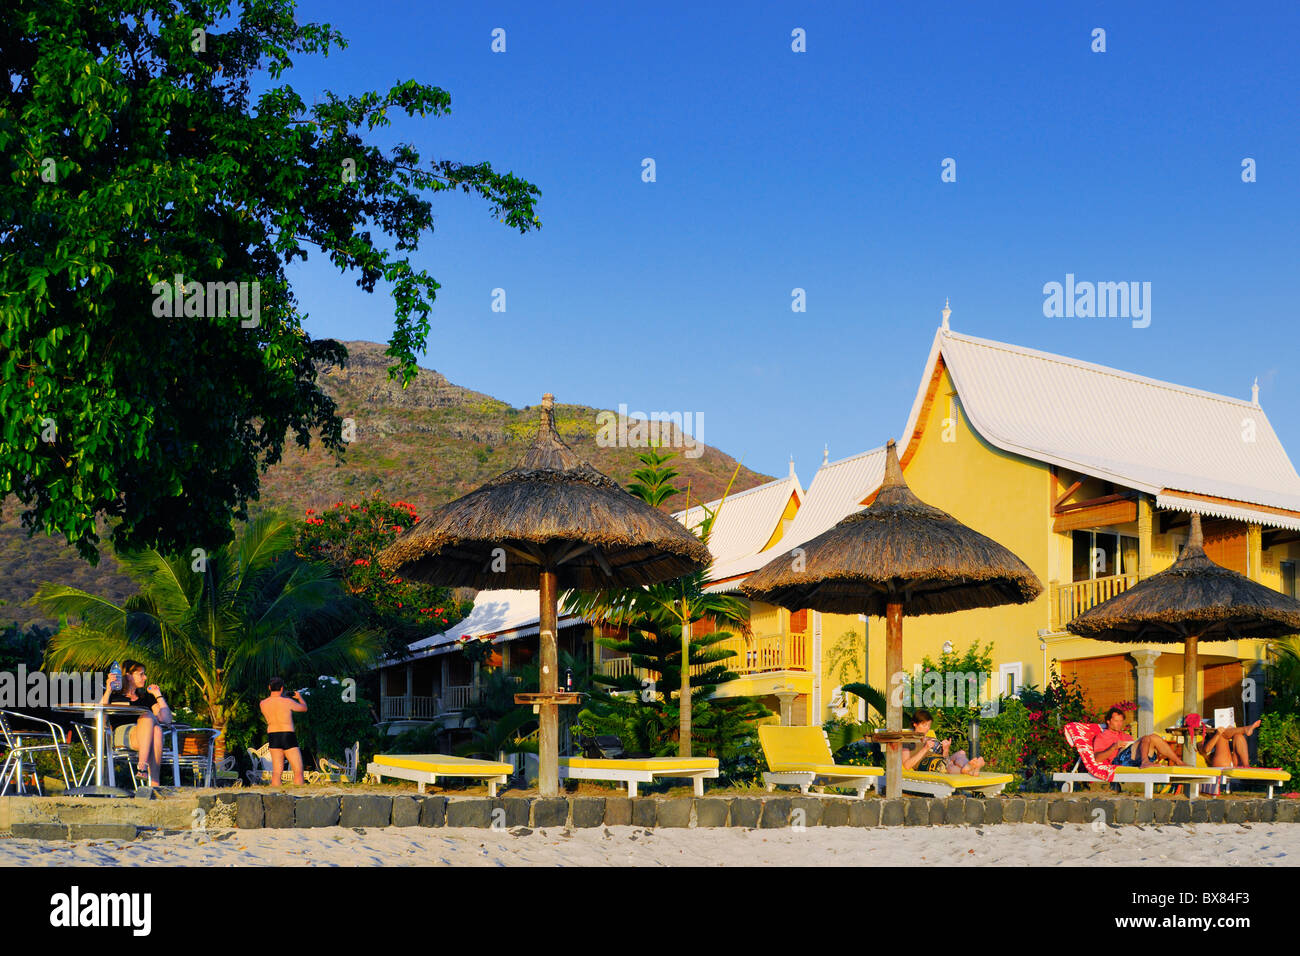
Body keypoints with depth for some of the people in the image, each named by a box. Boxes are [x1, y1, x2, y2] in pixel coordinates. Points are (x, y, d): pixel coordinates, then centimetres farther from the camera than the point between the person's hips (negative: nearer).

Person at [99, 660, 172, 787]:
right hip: (120, 732, -3)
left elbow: (167, 719, 17)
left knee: (156, 729, -36)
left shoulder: (146, 697, 30)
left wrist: (158, 695, 17)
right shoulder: (113, 695, 21)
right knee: (148, 716, -35)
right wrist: (108, 691, -6)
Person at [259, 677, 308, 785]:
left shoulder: (263, 704, 0)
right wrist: (300, 698, 27)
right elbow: (304, 708, 7)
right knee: (298, 771, -1)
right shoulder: (287, 702, -11)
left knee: (276, 771, 5)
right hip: (288, 738, -5)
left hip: (273, 738, 5)